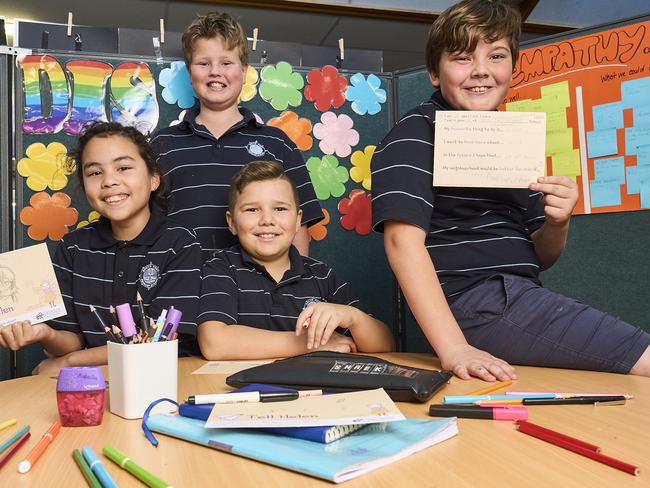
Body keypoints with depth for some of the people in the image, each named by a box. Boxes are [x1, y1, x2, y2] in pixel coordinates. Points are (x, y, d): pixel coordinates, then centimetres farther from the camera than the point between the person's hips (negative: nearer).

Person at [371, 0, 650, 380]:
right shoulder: (418, 133, -4)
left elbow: (539, 257, 19)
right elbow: (403, 238, -18)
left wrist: (558, 222, -4)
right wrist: (453, 348, -26)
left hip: (519, 299, 7)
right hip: (476, 302, -7)